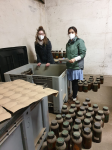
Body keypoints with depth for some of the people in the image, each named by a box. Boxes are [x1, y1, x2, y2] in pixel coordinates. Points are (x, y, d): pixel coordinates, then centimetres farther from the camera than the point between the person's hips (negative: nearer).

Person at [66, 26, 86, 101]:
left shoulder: (80, 41, -5)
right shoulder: (68, 43, 14)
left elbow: (83, 54, -11)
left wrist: (75, 59, -23)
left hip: (76, 66, -5)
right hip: (70, 65, 5)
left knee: (75, 82, 0)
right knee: (72, 81, 9)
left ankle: (74, 97, 17)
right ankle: (74, 94, 26)